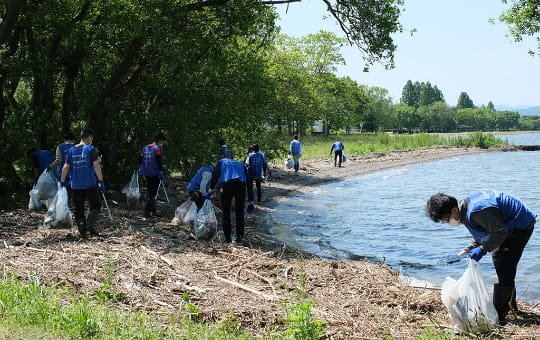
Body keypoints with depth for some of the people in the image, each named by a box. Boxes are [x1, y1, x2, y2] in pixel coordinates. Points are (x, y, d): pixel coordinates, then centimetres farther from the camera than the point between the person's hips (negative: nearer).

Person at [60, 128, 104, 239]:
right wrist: (101, 181, -9)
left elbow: (66, 167, 7)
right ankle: (90, 224, -12)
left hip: (76, 185, 4)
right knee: (95, 205, 9)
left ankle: (82, 232, 5)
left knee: (78, 209, 10)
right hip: (90, 184, -4)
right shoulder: (91, 149, -4)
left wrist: (62, 181, 13)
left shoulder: (71, 150, 8)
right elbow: (96, 165, -10)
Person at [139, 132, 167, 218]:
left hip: (146, 174, 7)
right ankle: (147, 212, -12)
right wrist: (161, 172, -14)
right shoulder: (158, 148, -8)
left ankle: (153, 212, 23)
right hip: (155, 174, -7)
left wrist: (141, 170, 24)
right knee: (154, 194, -3)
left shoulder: (145, 148, 13)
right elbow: (158, 161, -15)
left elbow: (141, 160, 15)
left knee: (150, 193, 17)